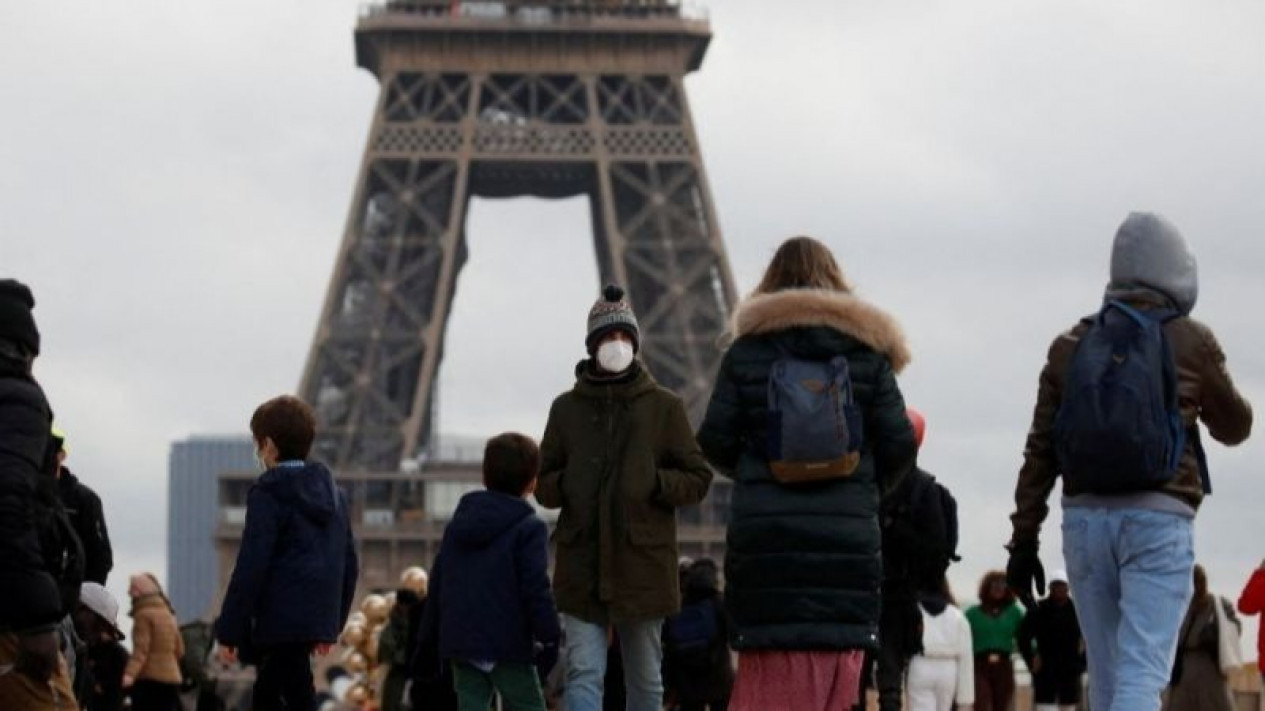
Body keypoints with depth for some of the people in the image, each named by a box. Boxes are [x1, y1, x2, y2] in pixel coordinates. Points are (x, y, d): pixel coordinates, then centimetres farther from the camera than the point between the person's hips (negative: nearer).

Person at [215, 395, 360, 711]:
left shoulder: (268, 494, -10)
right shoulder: (334, 493, 13)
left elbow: (251, 567, -15)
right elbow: (349, 565, 15)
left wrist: (228, 631, -12)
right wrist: (333, 623, 22)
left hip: (280, 622, -8)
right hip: (317, 621, 8)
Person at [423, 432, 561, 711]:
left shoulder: (456, 524, 14)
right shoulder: (529, 528, -6)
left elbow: (437, 583, 16)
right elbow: (536, 588, -14)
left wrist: (429, 635, 21)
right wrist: (550, 637, -10)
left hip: (458, 639, 5)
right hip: (509, 645, -5)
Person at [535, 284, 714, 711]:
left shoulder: (664, 407, 4)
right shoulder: (566, 408, 8)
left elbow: (698, 479, 4)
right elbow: (543, 484, 14)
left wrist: (654, 483, -14)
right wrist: (567, 486, -8)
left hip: (643, 564, 0)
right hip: (582, 567, 0)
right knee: (584, 674, -9)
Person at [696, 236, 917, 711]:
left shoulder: (747, 350, 6)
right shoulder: (866, 351, 6)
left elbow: (714, 443, 2)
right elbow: (899, 445, 2)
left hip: (764, 533, 0)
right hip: (848, 532, 0)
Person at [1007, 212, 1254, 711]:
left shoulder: (1070, 347, 10)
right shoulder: (1192, 342, 2)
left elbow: (1040, 453, 8)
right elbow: (1233, 427, 16)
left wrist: (1024, 539, 11)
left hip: (1085, 519, 4)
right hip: (1159, 520, -4)